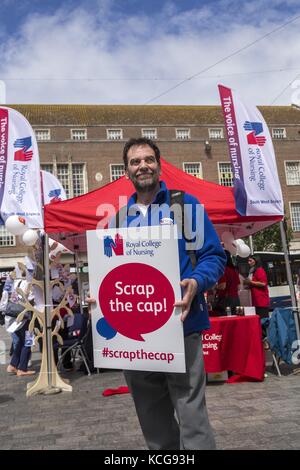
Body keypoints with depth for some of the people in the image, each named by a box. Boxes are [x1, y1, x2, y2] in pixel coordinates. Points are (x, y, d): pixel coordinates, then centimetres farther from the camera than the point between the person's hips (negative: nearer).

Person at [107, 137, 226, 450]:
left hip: (179, 324, -4)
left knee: (190, 411, -3)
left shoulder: (185, 204, 1)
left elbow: (214, 255, -1)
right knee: (152, 417, 16)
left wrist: (196, 283, -21)